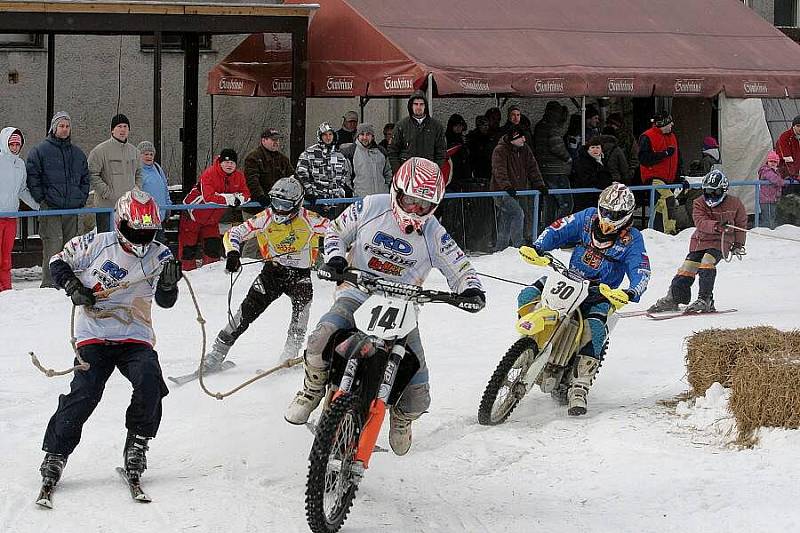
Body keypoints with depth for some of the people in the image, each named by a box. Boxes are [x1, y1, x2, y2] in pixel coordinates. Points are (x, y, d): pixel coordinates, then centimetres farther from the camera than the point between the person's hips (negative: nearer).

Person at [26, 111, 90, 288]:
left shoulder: (78, 153, 17)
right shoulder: (40, 150, 1)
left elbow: (85, 178, 24)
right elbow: (32, 177, -2)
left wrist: (82, 198, 11)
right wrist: (41, 199, -8)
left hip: (73, 209, 5)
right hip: (50, 209, -5)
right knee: (53, 246, -14)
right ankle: (49, 283, -15)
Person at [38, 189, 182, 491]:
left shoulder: (159, 256, 1)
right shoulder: (96, 245, -4)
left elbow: (165, 301, -2)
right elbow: (58, 262, 10)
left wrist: (169, 283, -23)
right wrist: (73, 287, -8)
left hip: (136, 338, 2)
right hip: (94, 335, -2)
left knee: (150, 383, -24)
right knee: (84, 395, -16)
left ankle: (137, 446, -7)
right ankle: (54, 455, -4)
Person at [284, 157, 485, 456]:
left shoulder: (433, 235, -5)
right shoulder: (371, 207, -5)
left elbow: (460, 268, 2)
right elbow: (335, 231, 8)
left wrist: (471, 290, -21)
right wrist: (335, 258, -12)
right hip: (358, 294, -1)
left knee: (418, 396, -8)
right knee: (322, 339, -35)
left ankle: (401, 417, 32)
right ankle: (312, 390, -1)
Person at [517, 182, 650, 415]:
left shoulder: (632, 239, -8)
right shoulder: (587, 218, 0)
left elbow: (641, 272, -16)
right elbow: (556, 230, 4)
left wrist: (630, 293, -38)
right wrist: (537, 248, -16)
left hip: (601, 292, -3)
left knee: (595, 329, -32)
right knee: (527, 298, -18)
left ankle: (580, 388, -29)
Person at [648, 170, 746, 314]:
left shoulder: (734, 204, -2)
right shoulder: (700, 203, -3)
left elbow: (741, 224, 12)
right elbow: (701, 223, -19)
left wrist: (738, 245, 13)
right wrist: (716, 226, -37)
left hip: (721, 242, -3)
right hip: (700, 241, 3)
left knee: (706, 263, -27)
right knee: (687, 268, -3)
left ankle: (705, 300, -24)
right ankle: (672, 299, 11)